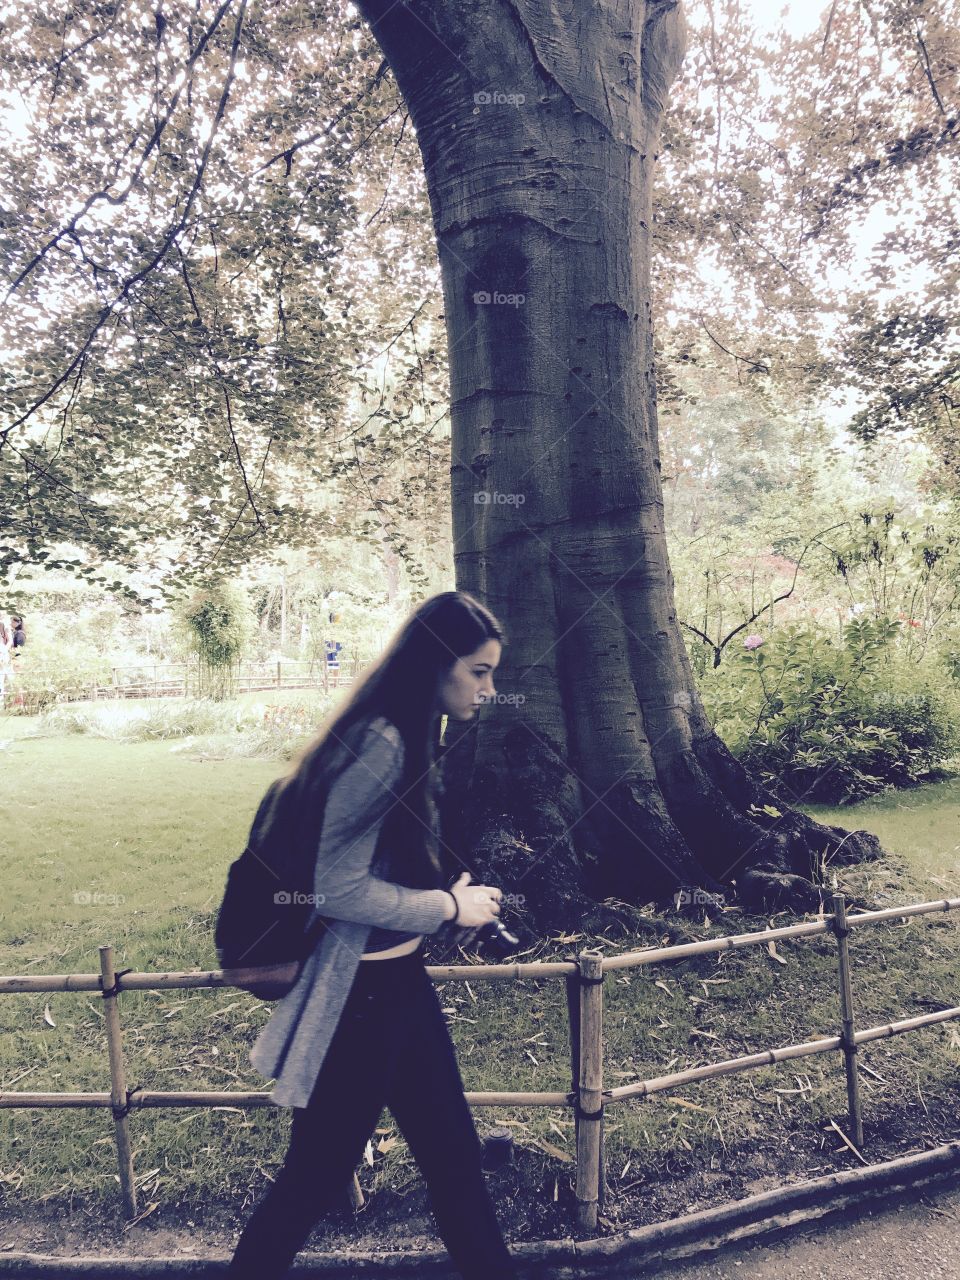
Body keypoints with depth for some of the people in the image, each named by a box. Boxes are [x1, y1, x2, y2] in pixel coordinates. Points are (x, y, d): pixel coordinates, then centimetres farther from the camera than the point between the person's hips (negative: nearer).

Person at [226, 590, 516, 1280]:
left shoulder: (411, 738, 7)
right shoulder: (378, 745, -24)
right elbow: (338, 888, -25)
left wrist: (459, 895, 3)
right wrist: (451, 906, -14)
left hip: (401, 979, 9)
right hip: (359, 990, -9)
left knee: (454, 1149, 20)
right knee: (319, 1172, 11)